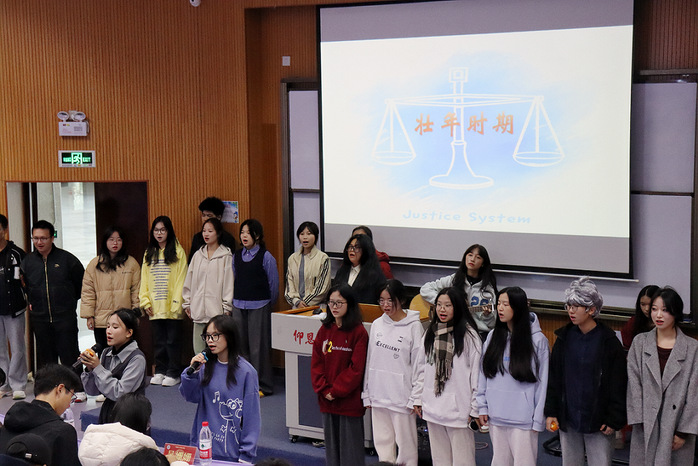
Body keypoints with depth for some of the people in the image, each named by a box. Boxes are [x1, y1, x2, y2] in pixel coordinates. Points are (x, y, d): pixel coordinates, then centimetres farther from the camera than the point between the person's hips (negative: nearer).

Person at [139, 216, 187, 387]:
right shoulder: (149, 253, 13)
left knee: (172, 340, 1)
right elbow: (144, 279, 13)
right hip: (155, 307, 5)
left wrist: (176, 303, -13)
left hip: (171, 307, -5)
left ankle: (173, 373, 10)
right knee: (159, 341, 11)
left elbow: (181, 279, -7)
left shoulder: (177, 251, -4)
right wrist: (145, 301, 3)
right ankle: (160, 371, 21)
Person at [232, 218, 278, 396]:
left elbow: (273, 284, -1)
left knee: (258, 346, -3)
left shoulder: (266, 257, -7)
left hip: (259, 306, -5)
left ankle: (263, 385, 6)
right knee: (240, 344, 8)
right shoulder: (237, 256, 8)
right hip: (238, 305, 5)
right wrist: (236, 299, 15)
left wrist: (268, 304, 6)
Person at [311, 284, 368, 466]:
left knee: (350, 446, 2)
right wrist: (324, 389, -6)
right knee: (331, 444, 14)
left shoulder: (359, 332, -10)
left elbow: (356, 368, -13)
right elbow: (316, 363, 6)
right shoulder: (325, 330, 7)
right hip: (327, 401, 5)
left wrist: (336, 391, -14)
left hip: (349, 401, -5)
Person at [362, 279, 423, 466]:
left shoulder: (413, 326, -8)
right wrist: (366, 393, 12)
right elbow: (370, 360, 12)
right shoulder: (377, 324, 7)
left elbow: (420, 365, -7)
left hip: (402, 396, -5)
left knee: (406, 443, 3)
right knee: (382, 442, 12)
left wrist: (416, 398, -10)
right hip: (379, 394, 5)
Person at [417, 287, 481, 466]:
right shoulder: (430, 333, 10)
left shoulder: (468, 335, -8)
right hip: (432, 408, 6)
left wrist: (474, 409, -10)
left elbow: (477, 373, -9)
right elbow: (422, 369, 15)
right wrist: (419, 400, 11)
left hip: (458, 409, -6)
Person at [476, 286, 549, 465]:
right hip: (495, 416, 5)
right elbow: (483, 374, 9)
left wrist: (538, 419, -8)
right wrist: (482, 407, 4)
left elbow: (543, 382, -6)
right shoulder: (493, 336, 7)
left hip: (523, 417, -4)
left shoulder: (538, 340, -7)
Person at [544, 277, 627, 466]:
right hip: (567, 419, 4)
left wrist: (614, 420, -9)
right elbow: (553, 378, 8)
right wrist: (550, 412, 3)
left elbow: (618, 385, -5)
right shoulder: (564, 338, 4)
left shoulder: (609, 342, -7)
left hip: (598, 422, -4)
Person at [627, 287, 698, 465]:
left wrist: (684, 431, -6)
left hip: (677, 423, -1)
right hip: (646, 426, 1)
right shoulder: (640, 342, 4)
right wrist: (640, 421, -7)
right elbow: (634, 385, 1)